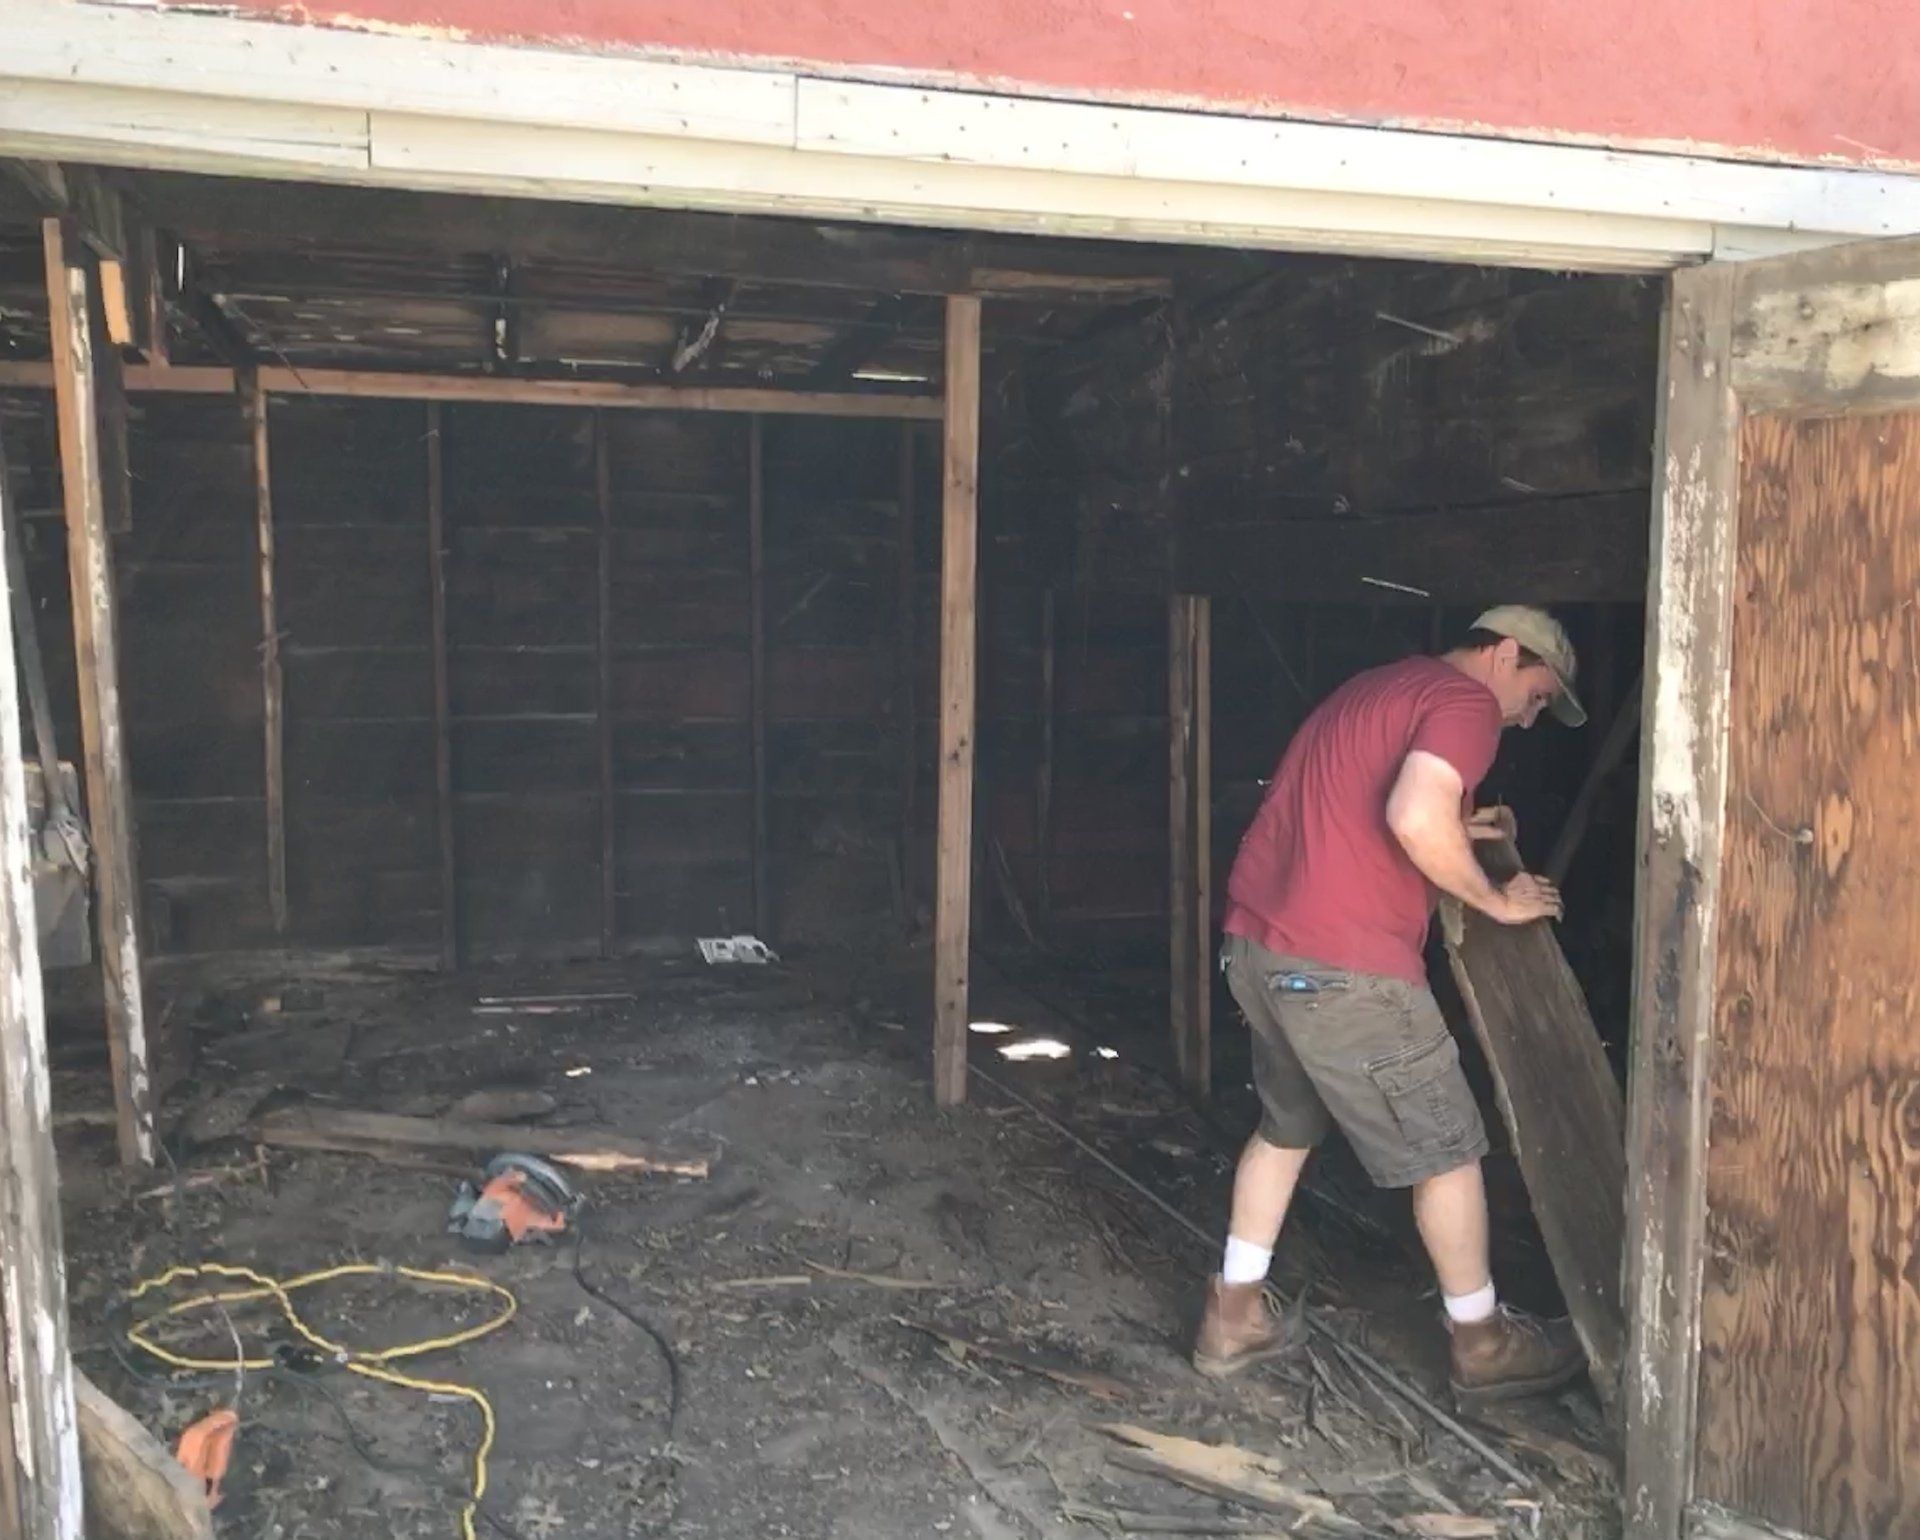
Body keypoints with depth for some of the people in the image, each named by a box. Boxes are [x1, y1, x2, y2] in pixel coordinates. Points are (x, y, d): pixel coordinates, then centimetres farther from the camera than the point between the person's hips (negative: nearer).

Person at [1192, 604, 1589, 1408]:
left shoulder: (1380, 687, 22)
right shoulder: (1466, 701, -7)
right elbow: (1415, 817, -25)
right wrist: (1496, 899, -9)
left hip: (1254, 941, 9)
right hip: (1342, 965, -9)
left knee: (1285, 1125, 24)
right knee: (1445, 1148, 9)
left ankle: (1233, 1316, 31)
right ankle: (1483, 1344, 25)